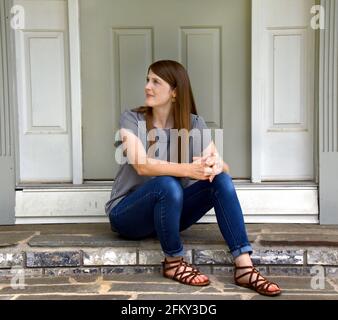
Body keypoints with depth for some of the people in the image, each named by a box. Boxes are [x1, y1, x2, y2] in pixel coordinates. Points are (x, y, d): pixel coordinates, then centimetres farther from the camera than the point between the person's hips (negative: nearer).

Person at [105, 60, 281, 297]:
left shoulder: (194, 123, -1)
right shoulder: (132, 120, -11)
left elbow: (223, 165, -8)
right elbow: (142, 166, -27)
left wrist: (217, 165, -33)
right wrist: (188, 169, -41)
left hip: (170, 211, 4)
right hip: (128, 214, -3)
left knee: (221, 180, -20)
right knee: (168, 185, -36)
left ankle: (245, 267, -26)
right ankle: (174, 263, -15)